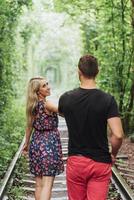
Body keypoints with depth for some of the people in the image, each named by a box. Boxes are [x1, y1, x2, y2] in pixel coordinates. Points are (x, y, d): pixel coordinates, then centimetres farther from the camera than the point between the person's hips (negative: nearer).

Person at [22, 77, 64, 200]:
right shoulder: (47, 104, -14)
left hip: (36, 144, 7)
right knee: (47, 184, -4)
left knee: (39, 184, 14)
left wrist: (26, 144, 25)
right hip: (49, 144, -7)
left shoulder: (32, 107, 7)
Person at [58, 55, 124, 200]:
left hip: (75, 161, 2)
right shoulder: (108, 100, -12)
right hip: (100, 163, -2)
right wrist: (113, 154, 2)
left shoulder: (66, 98, -6)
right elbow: (118, 135, -17)